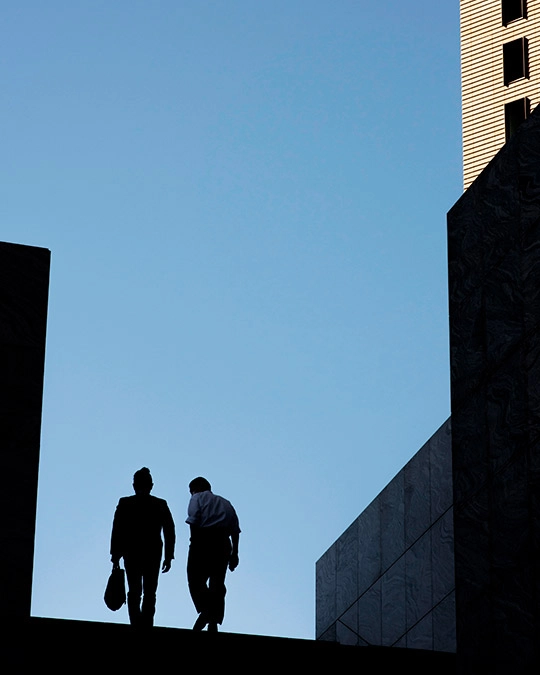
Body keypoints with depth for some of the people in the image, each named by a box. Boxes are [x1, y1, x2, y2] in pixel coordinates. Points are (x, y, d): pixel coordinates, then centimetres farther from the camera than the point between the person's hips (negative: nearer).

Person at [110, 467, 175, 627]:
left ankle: (136, 624, -9)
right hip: (153, 554, 1)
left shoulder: (125, 504, -3)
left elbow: (116, 531, -4)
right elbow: (170, 532, 1)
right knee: (150, 593, 11)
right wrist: (168, 557, 6)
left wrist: (115, 556, 1)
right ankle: (146, 625, 7)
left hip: (131, 553, -1)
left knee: (134, 591, 7)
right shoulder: (161, 505, 1)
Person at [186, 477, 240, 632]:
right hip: (223, 543, 5)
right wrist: (235, 553, 13)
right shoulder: (226, 503, 25)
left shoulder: (197, 498, 11)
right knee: (217, 582, 8)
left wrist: (193, 541, -6)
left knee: (195, 580, -1)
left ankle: (205, 609, -23)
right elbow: (235, 530, 14)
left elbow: (193, 521, -6)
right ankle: (214, 621, 3)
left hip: (203, 539, -5)